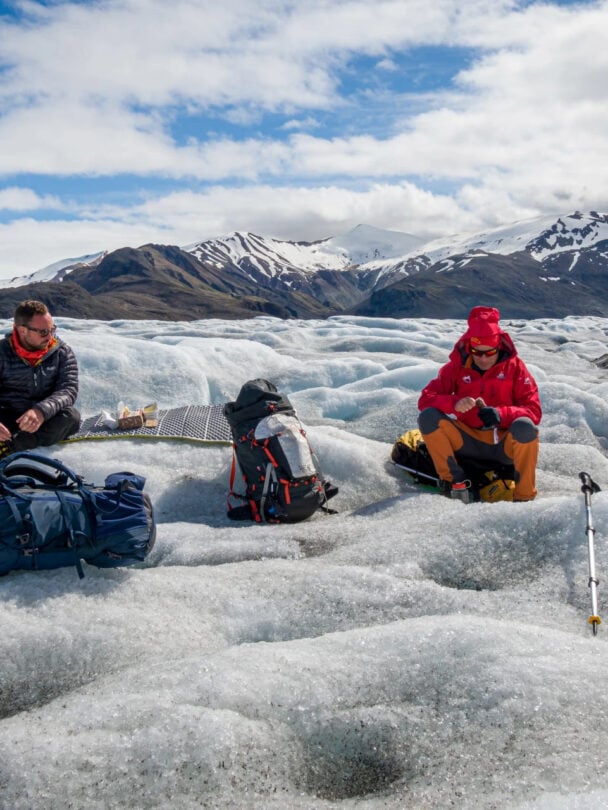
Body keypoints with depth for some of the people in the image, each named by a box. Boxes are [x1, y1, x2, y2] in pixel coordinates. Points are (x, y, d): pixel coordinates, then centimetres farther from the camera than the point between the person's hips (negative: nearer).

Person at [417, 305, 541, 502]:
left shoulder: (514, 366, -3)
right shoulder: (457, 366, 0)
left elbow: (534, 411, -8)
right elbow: (425, 399, -8)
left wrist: (501, 414, -29)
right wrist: (454, 403, -30)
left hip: (504, 444, -1)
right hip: (468, 442, 1)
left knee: (525, 427, -34)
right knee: (428, 416, -21)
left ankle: (524, 497, -21)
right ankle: (454, 479, -18)